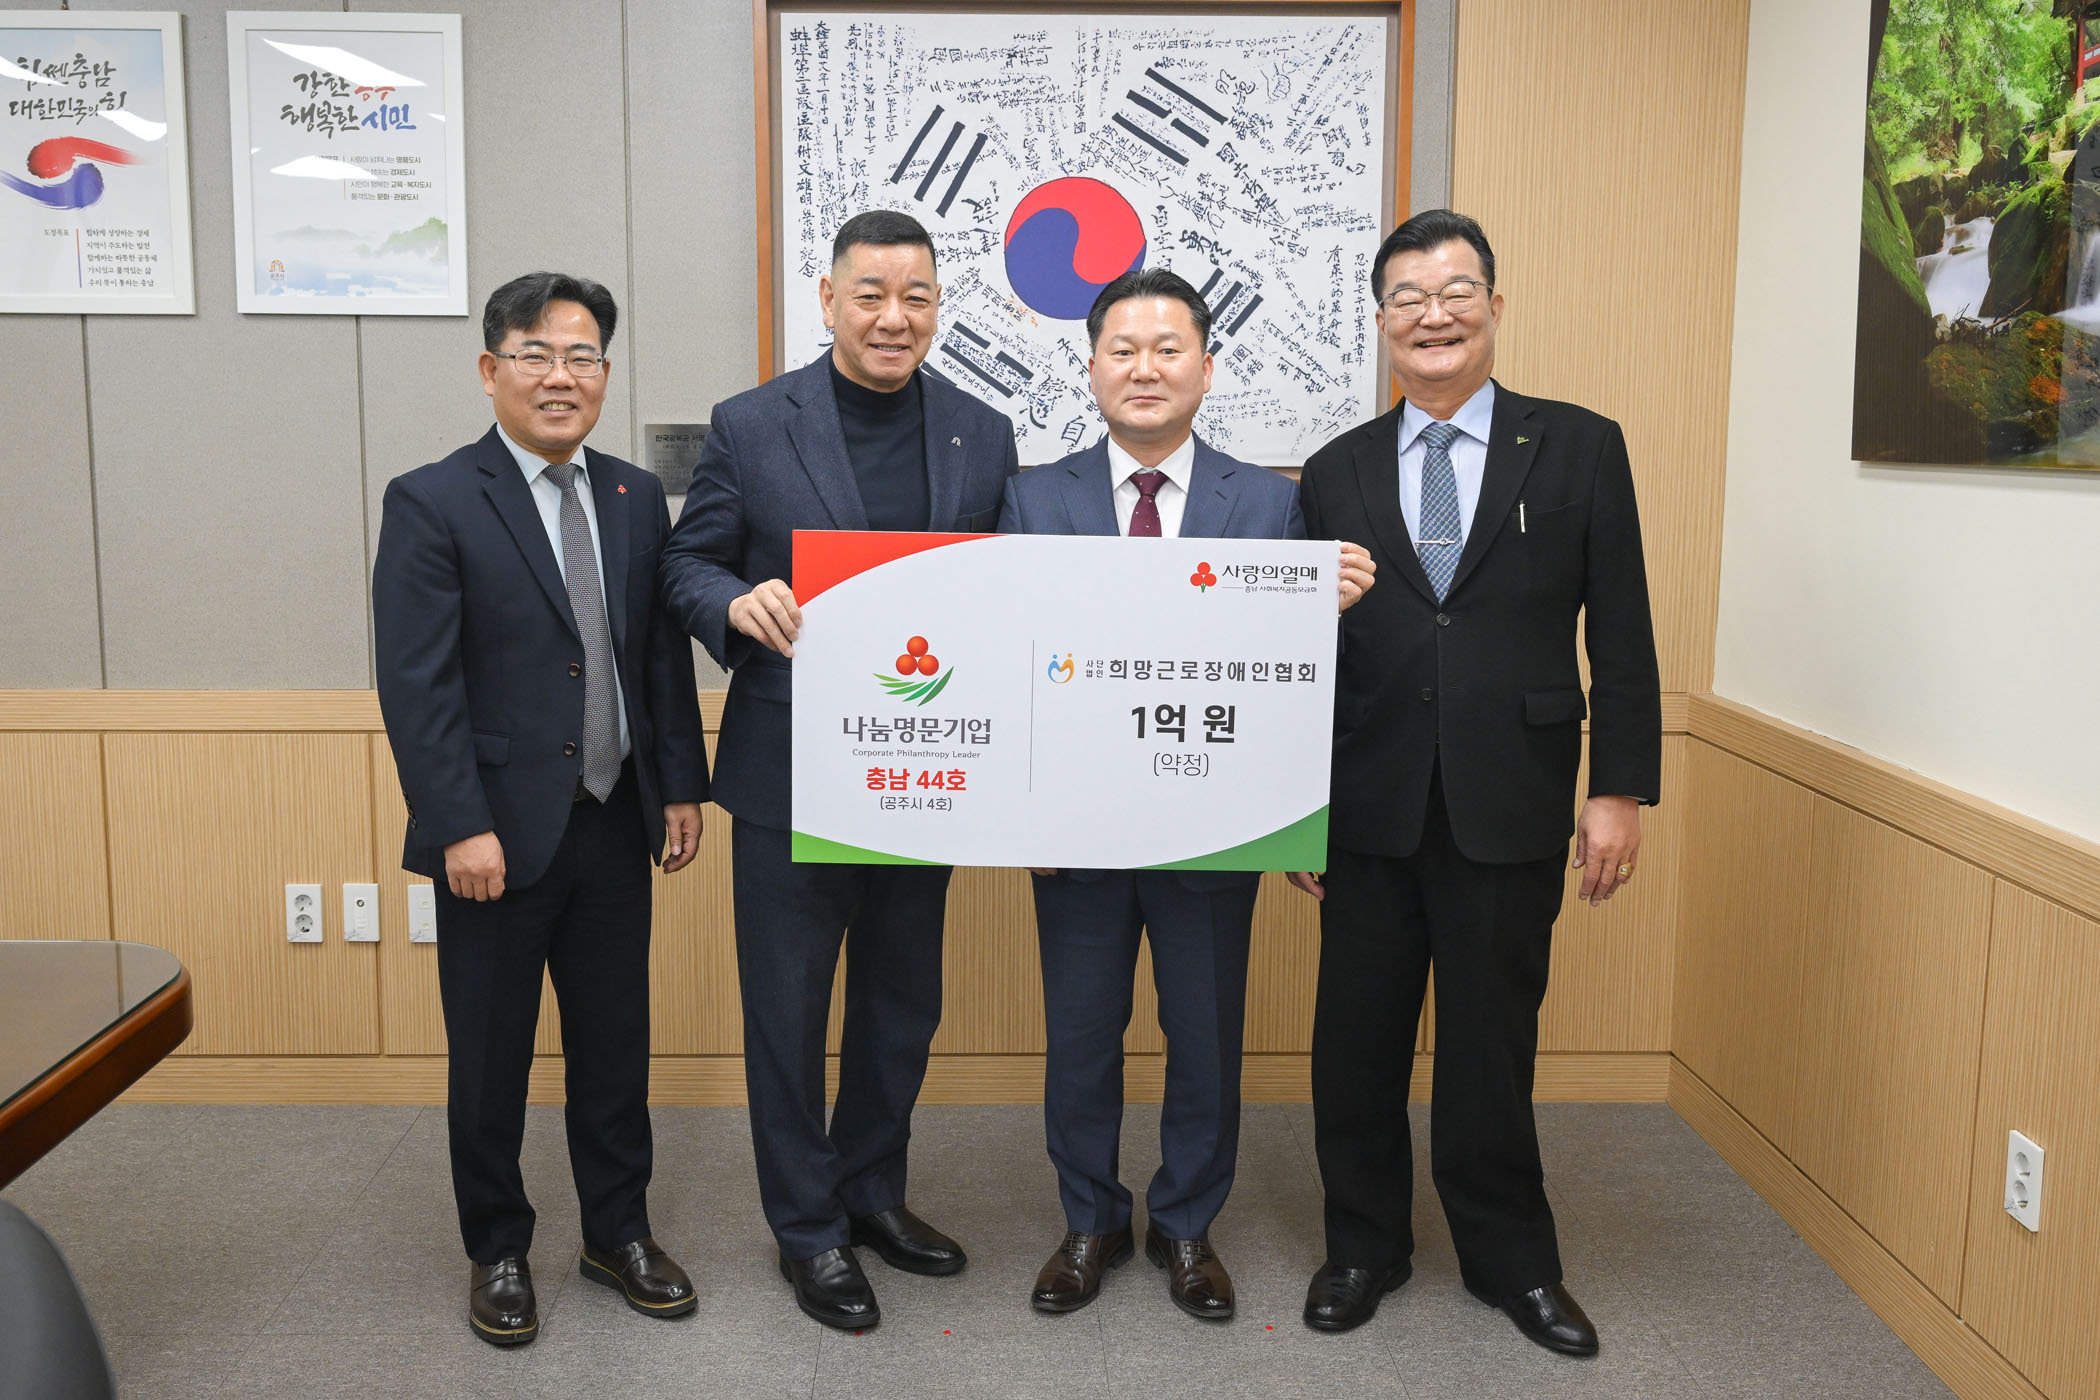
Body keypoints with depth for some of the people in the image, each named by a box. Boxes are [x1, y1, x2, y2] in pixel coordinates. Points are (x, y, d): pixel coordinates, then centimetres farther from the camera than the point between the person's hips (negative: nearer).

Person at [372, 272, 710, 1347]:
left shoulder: (636, 499, 7)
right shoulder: (430, 504, -8)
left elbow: (665, 656, 9)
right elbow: (416, 684, -12)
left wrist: (681, 786, 5)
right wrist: (461, 827, -16)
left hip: (614, 825, 4)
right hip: (497, 837, -4)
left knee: (615, 1041, 14)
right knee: (490, 1055, 11)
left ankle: (618, 1231, 32)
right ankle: (497, 1251, 30)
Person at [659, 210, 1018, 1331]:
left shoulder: (982, 435, 4)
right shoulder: (749, 428, -4)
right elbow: (688, 568, 0)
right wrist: (740, 602, -21)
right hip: (791, 775, -3)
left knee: (903, 1003, 17)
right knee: (788, 1010, 8)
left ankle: (873, 1192, 38)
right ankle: (808, 1229, 27)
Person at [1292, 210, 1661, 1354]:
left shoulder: (1580, 448, 2)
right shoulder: (1336, 473, 7)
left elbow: (1622, 636, 1)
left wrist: (1621, 790, -3)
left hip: (1510, 812, -1)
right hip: (1371, 814, 2)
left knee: (1492, 1045, 10)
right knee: (1356, 1043, 11)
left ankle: (1511, 1259, 31)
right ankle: (1363, 1247, 31)